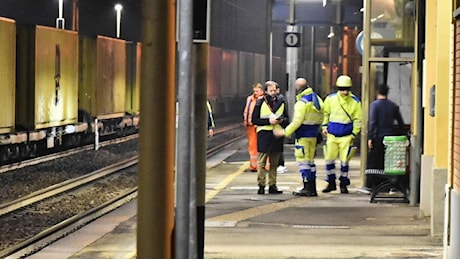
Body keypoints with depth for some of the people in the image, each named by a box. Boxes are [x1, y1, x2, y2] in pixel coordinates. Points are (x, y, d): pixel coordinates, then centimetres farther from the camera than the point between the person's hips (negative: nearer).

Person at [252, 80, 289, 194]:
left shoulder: (281, 103, 11)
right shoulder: (260, 103, 0)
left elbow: (287, 119, 17)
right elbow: (254, 120, -3)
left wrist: (281, 120, -6)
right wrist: (268, 121, -13)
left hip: (277, 135, 4)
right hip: (264, 135, -4)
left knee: (274, 163, 8)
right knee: (262, 162, -5)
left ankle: (272, 186, 13)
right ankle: (261, 185, -1)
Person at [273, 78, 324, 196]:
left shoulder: (302, 102, -16)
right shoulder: (317, 99, 10)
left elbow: (297, 121, -21)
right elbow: (320, 118, 14)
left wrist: (285, 132, -15)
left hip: (303, 135, -9)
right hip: (313, 135, 9)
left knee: (303, 160, -4)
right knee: (310, 160, 14)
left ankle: (307, 188, -5)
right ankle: (313, 188, 17)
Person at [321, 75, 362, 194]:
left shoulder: (355, 102, -4)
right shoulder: (330, 99, 1)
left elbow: (357, 119, 2)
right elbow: (325, 113, 15)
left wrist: (354, 134, -5)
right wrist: (324, 127, 8)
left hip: (346, 136, -2)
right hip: (332, 135, 2)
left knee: (344, 160, 0)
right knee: (329, 159, 3)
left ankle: (343, 185, 11)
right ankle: (331, 183, 17)